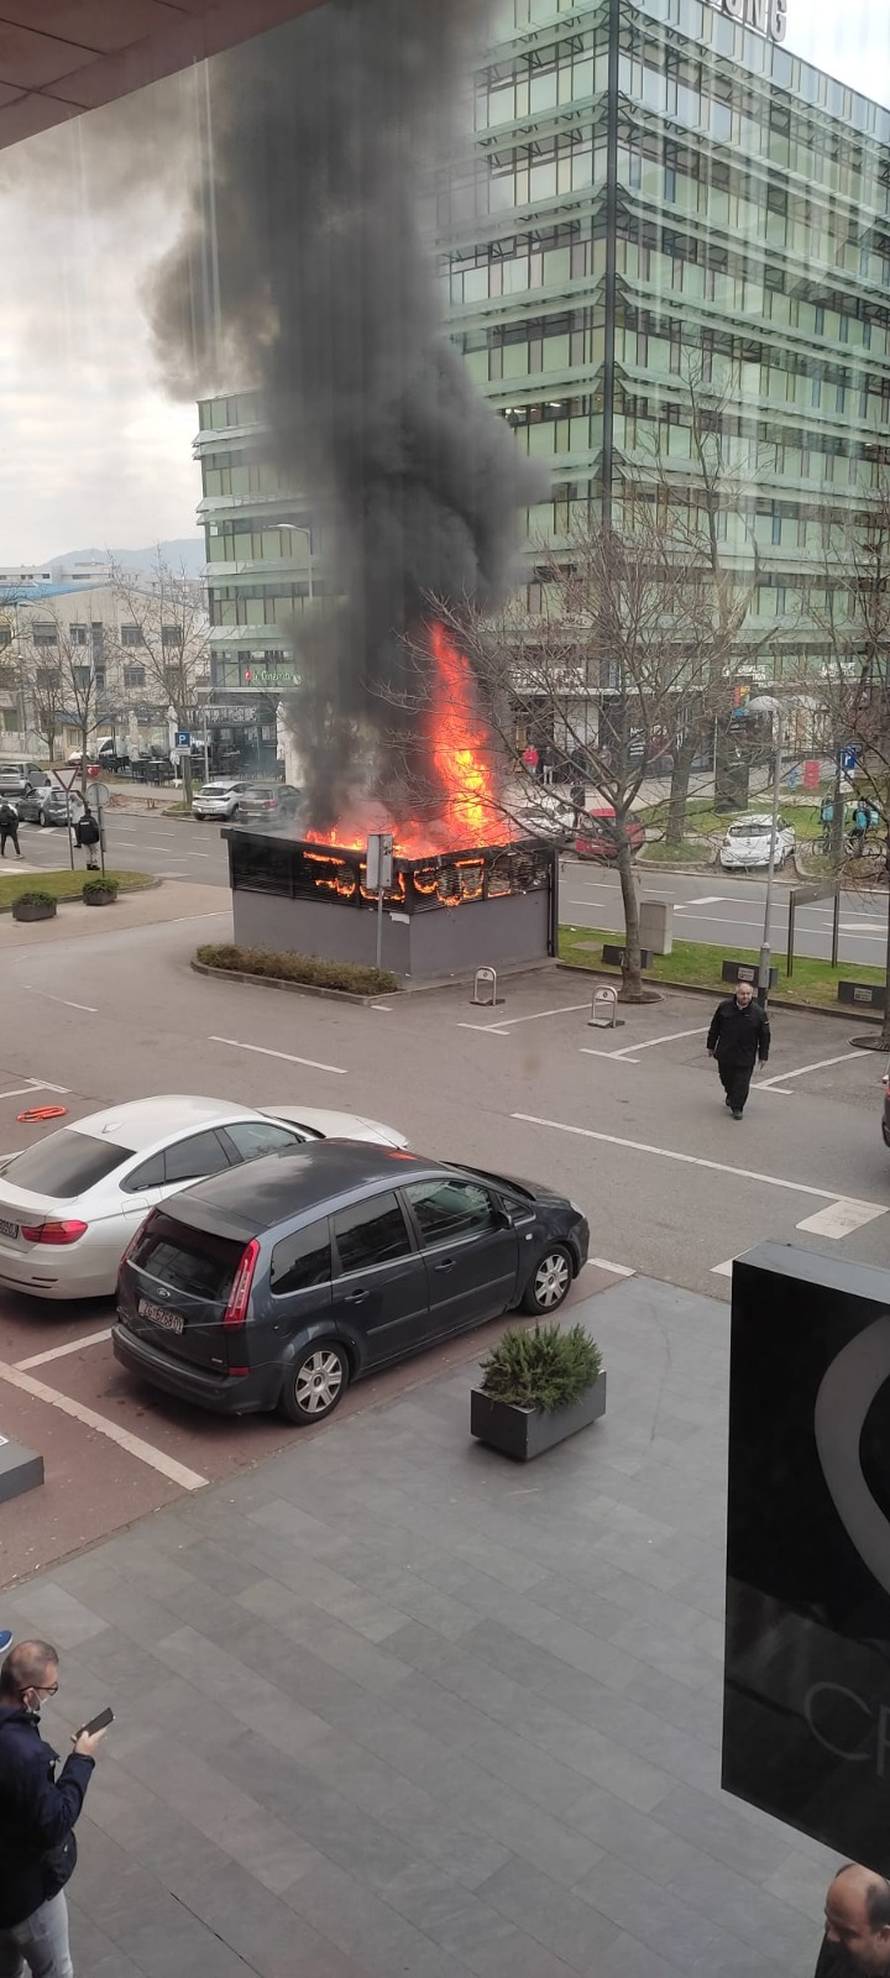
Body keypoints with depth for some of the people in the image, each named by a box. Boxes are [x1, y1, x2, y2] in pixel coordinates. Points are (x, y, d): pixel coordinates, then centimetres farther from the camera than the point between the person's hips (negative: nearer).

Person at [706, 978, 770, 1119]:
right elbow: (714, 1028, 5)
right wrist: (711, 1046, 9)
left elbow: (764, 1036, -3)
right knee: (726, 1078, 19)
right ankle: (730, 1095, 48)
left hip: (745, 1056, -2)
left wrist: (763, 1056, -2)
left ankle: (737, 1107, 13)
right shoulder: (724, 1007, -7)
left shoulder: (758, 1013, -11)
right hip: (724, 1053, 2)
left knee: (742, 1082, -2)